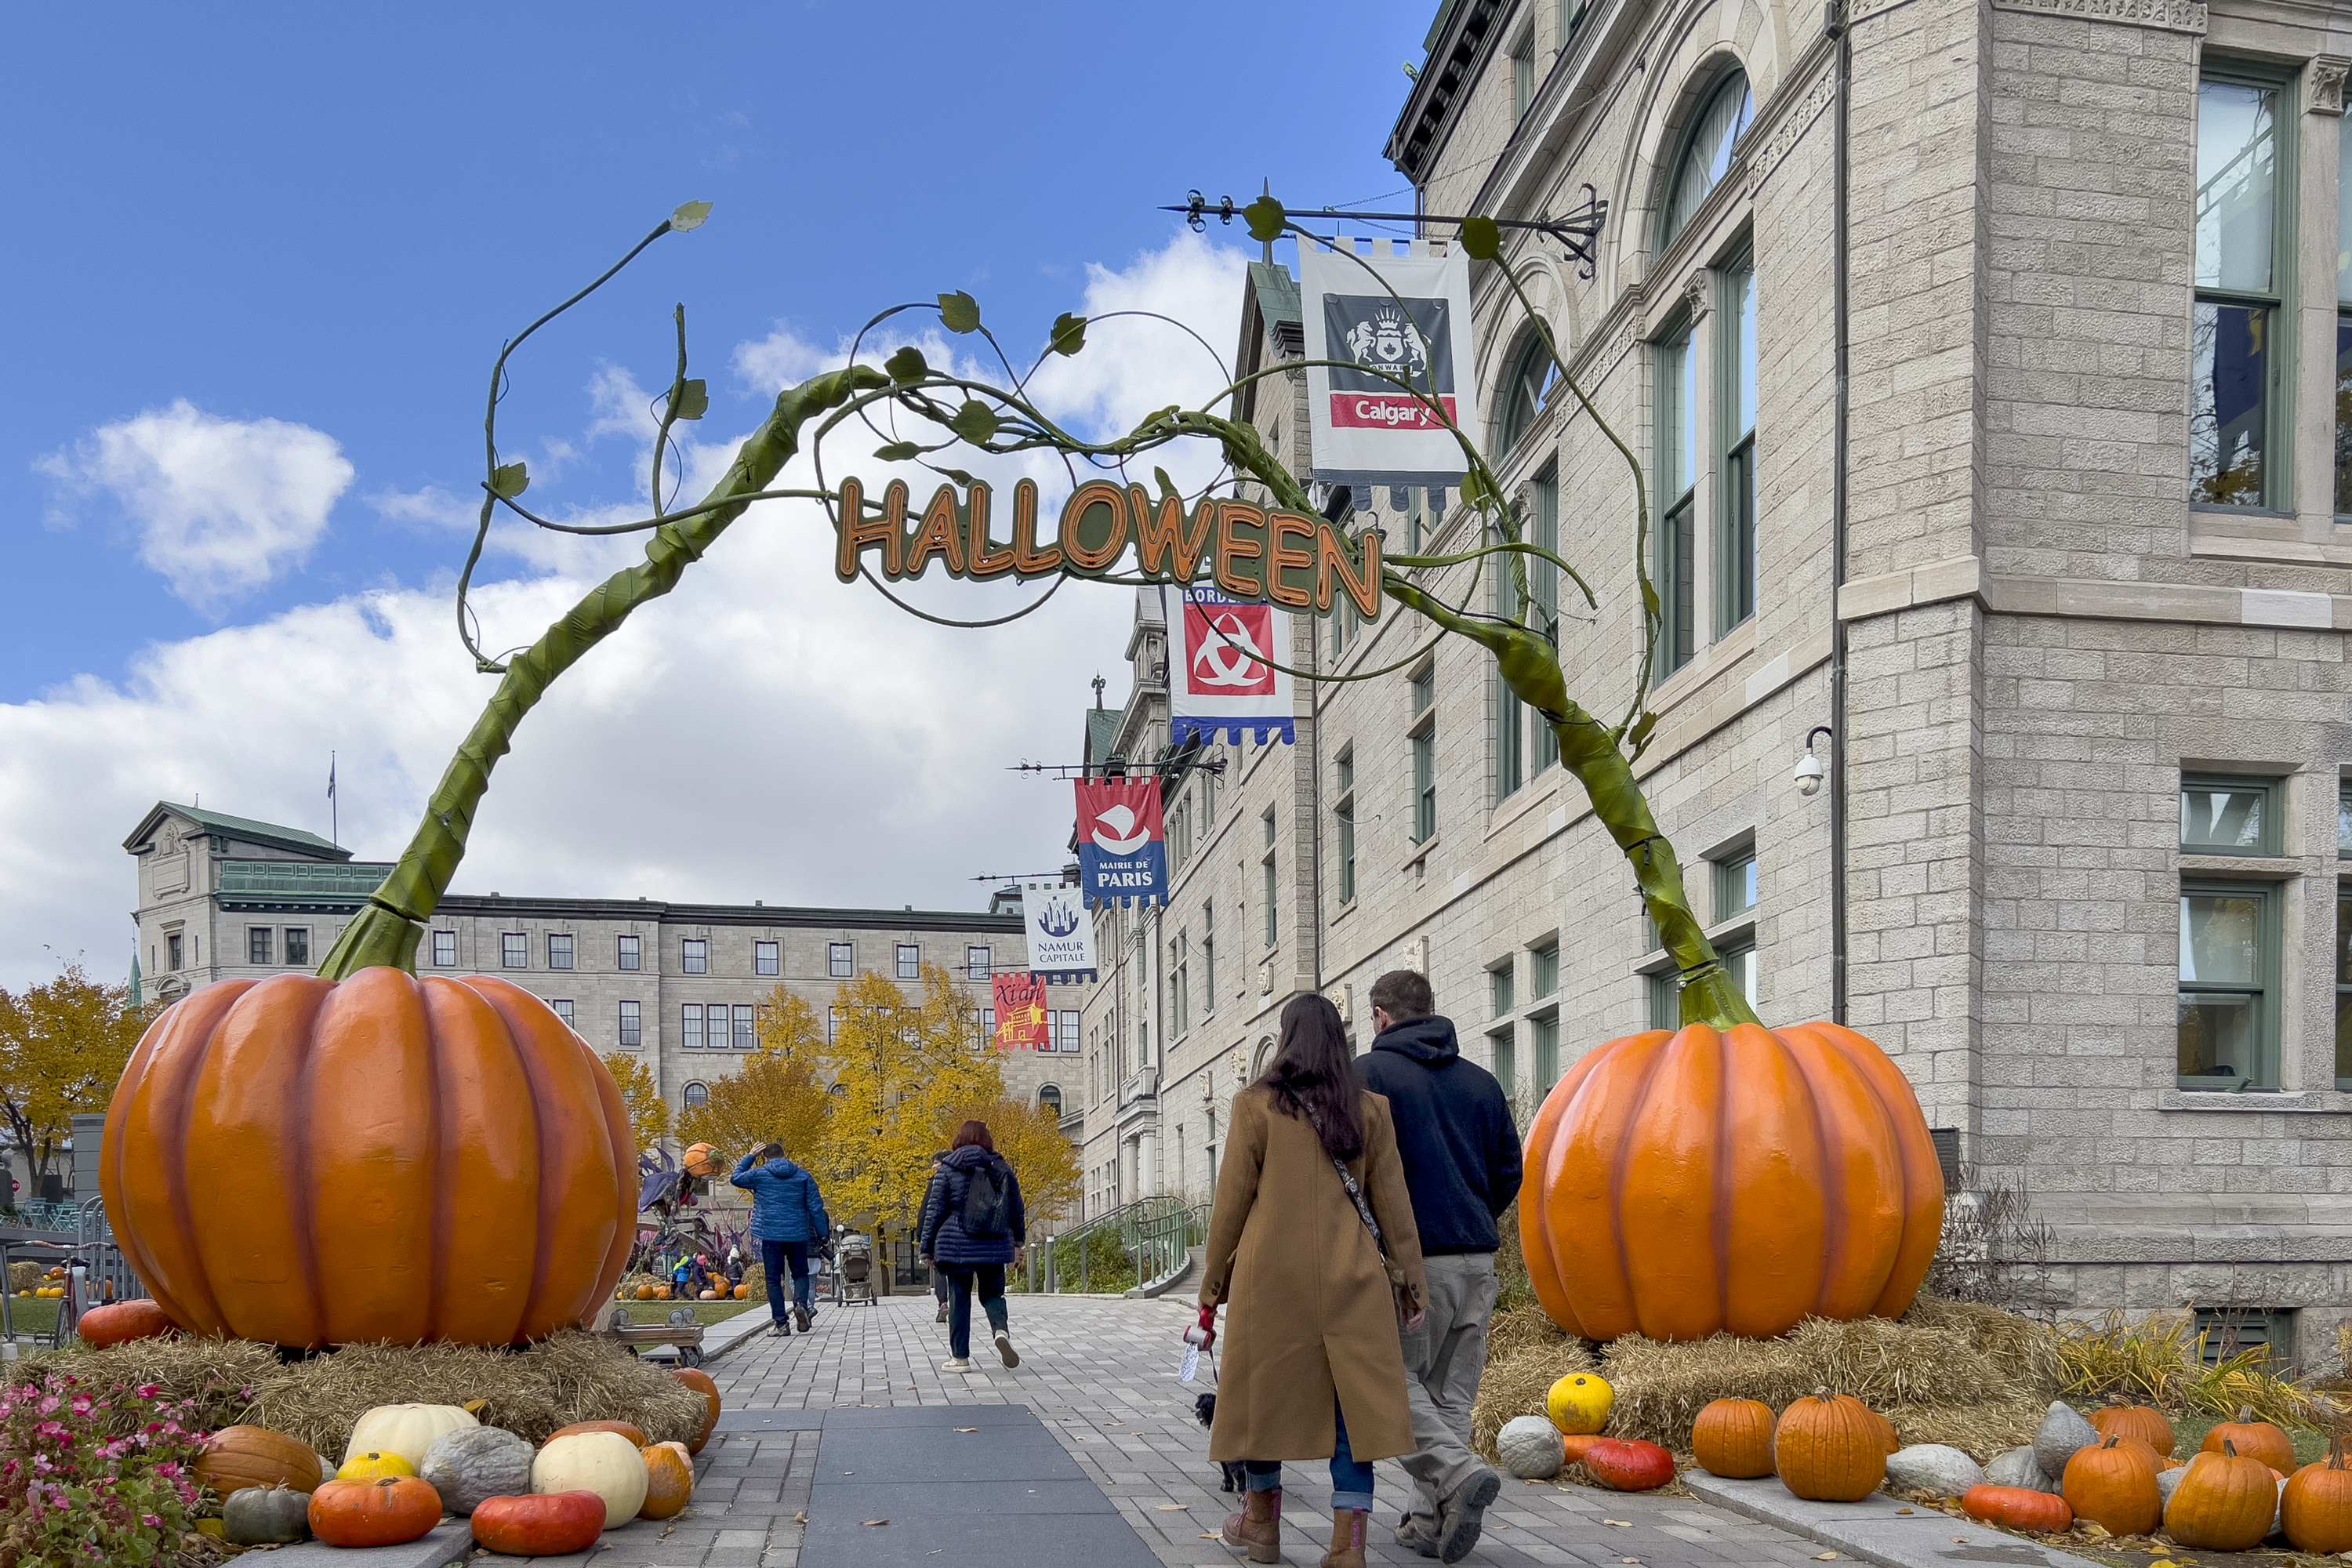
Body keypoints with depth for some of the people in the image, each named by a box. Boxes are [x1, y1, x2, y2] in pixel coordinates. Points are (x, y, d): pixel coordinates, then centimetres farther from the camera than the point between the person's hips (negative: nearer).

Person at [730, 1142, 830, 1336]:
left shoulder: (759, 1174, -1)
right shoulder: (803, 1176, 5)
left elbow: (736, 1178, 18)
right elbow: (816, 1206, 3)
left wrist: (750, 1157, 23)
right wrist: (823, 1233, 9)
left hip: (770, 1235, -2)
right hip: (798, 1235, 2)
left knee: (773, 1279, 4)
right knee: (800, 1273, 15)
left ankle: (781, 1323, -1)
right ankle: (801, 1303, -13)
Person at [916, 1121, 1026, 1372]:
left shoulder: (946, 1170, -3)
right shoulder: (1001, 1168, 5)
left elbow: (934, 1211, -2)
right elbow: (1016, 1209, 12)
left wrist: (926, 1247, 5)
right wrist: (1018, 1241, 26)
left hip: (957, 1246, -2)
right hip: (994, 1247, 2)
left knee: (959, 1299, 6)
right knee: (993, 1294, 13)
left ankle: (960, 1357, 7)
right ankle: (1002, 1331, -16)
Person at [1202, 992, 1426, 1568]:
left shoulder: (1256, 1106, -1)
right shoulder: (1370, 1109, 5)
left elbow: (1232, 1200, 1)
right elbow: (1392, 1201, 6)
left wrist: (1214, 1277, 10)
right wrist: (1409, 1280, 10)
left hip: (1273, 1276, -1)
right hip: (1352, 1280, 1)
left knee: (1265, 1389, 13)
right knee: (1352, 1397, 2)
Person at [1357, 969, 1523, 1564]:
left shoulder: (1369, 1073, -4)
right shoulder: (1481, 1081, 13)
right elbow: (1509, 1171, 15)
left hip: (1411, 1256, -5)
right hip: (1478, 1258, 6)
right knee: (1452, 1392, 11)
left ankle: (1459, 1475, -16)